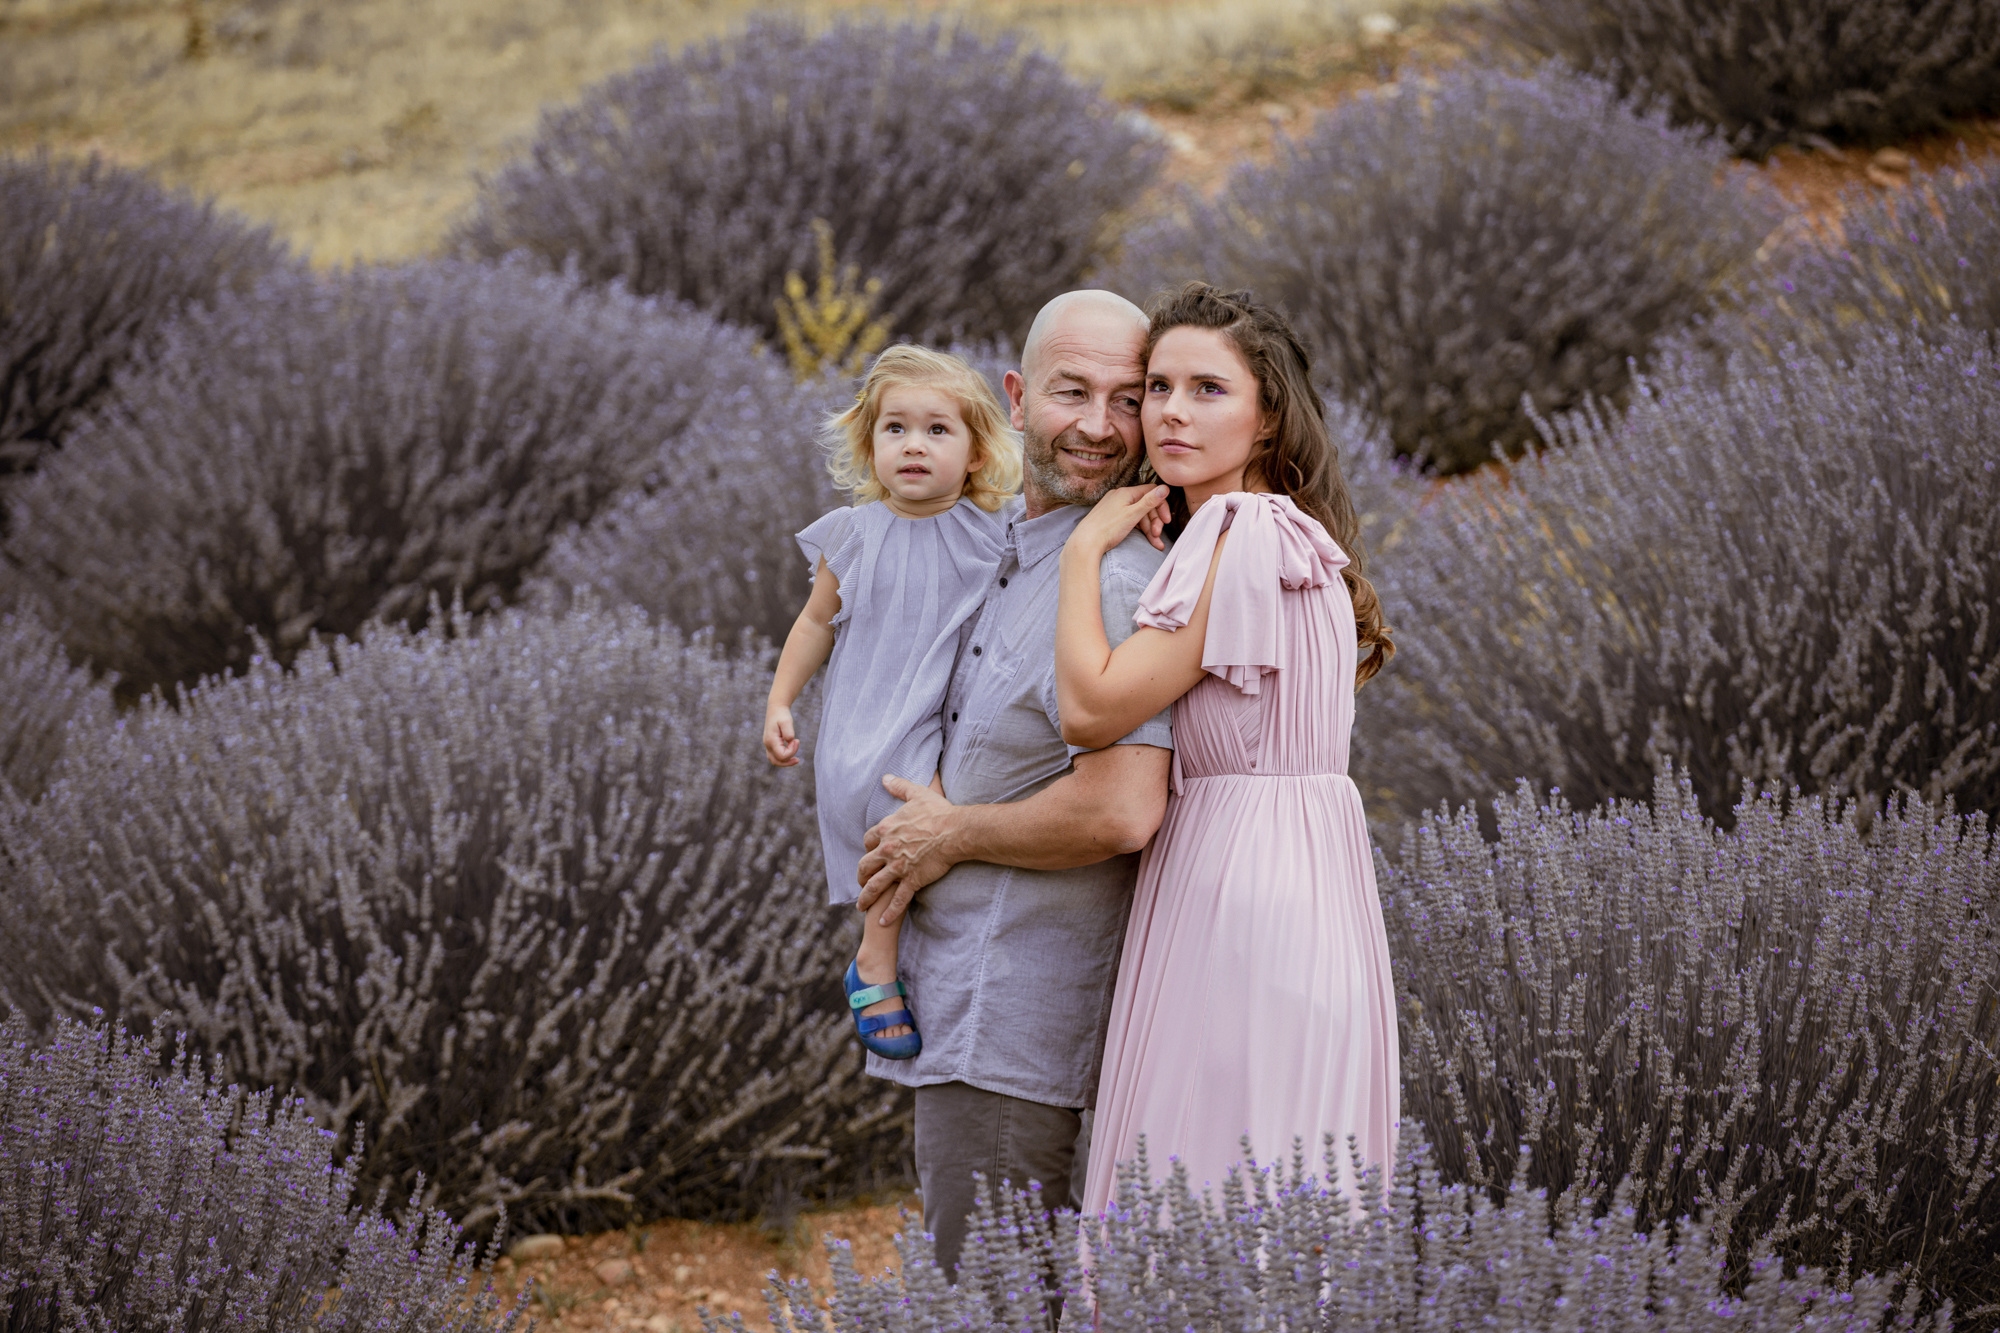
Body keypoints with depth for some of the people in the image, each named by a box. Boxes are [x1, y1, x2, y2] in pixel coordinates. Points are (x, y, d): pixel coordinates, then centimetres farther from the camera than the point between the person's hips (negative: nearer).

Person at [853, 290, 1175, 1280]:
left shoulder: (1115, 579, -20)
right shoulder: (1015, 554, 14)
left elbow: (1121, 811, -30)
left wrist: (949, 835, -15)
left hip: (1009, 1027, -10)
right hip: (969, 1001, 10)